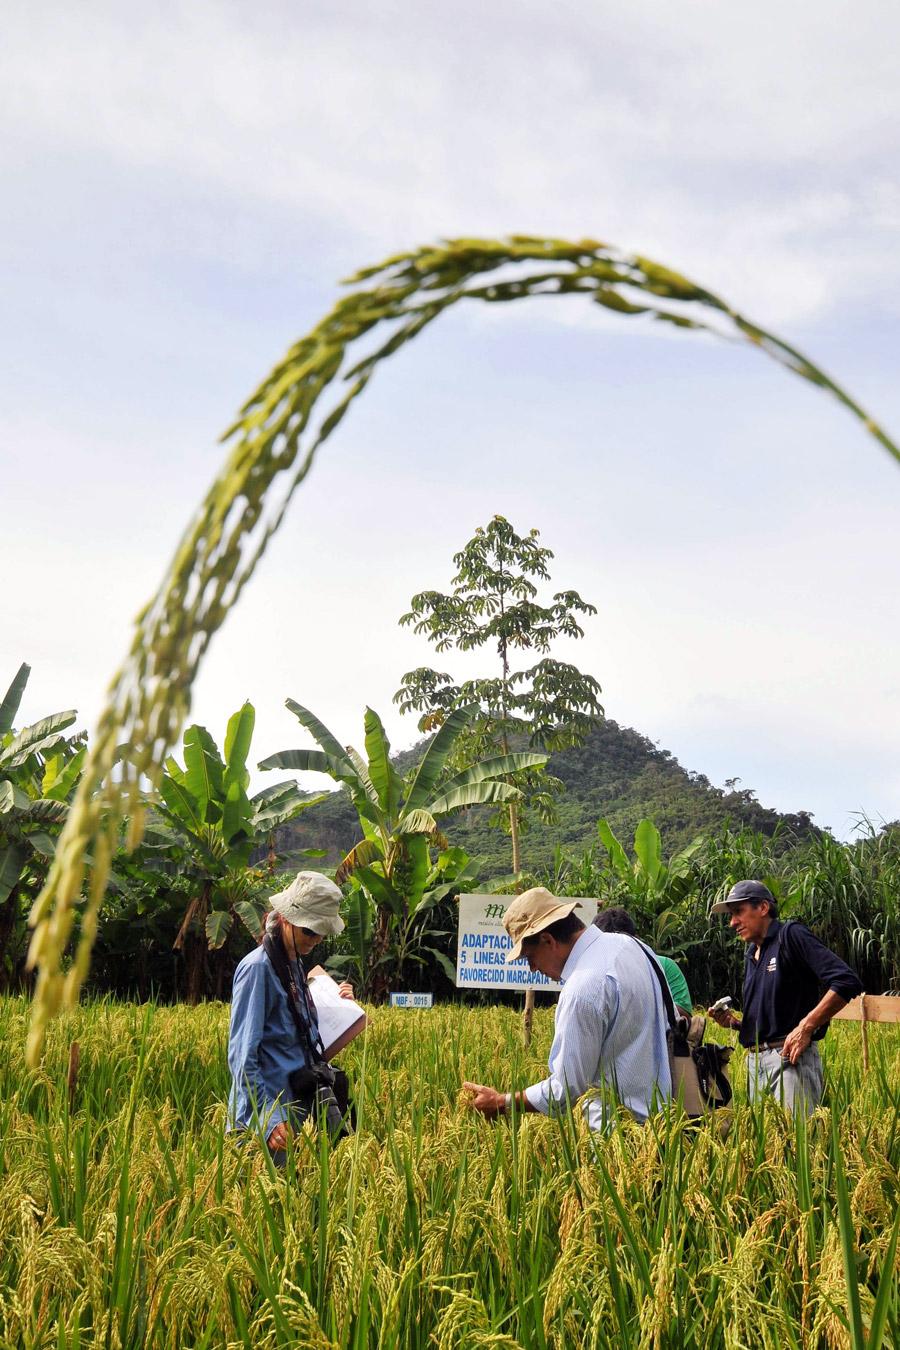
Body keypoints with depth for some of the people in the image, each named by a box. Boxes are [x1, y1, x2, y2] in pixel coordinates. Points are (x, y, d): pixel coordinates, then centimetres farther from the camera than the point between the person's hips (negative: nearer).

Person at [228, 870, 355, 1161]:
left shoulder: (294, 965, 13)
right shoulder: (257, 968, -15)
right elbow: (242, 1055, -20)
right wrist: (268, 1118, -27)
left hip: (294, 1112, 9)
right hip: (264, 1117, -9)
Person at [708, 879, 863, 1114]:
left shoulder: (790, 935, -4)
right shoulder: (751, 956, 20)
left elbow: (847, 982, -15)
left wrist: (805, 1027, -17)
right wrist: (734, 1022, 7)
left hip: (791, 1057, -8)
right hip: (755, 1061, 8)